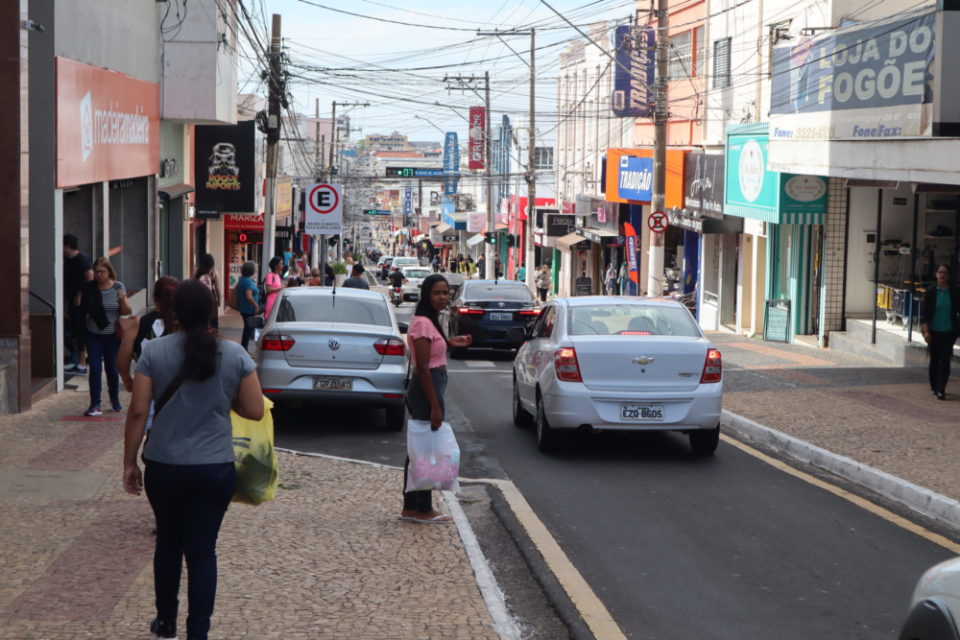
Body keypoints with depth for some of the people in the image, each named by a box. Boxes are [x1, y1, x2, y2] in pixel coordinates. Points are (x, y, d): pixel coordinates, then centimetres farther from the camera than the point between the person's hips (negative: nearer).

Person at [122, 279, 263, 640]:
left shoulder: (154, 352, -7)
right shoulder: (235, 355, -5)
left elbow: (138, 412, -7)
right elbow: (255, 411, -2)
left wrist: (129, 462, 2)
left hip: (164, 467, 1)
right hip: (216, 468, 0)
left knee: (168, 542, 19)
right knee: (202, 549, 5)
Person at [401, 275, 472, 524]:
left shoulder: (428, 321, 12)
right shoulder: (423, 323, -18)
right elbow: (423, 367, -21)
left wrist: (450, 342, 15)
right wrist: (435, 406, -22)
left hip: (424, 388, 10)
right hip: (427, 389, -10)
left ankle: (410, 507, 21)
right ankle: (424, 510, 5)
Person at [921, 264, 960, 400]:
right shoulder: (930, 292, -3)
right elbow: (924, 313, -3)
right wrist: (926, 331, -10)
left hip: (949, 331, -1)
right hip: (934, 331, 1)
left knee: (945, 360, -8)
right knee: (934, 360, 9)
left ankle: (941, 390, -8)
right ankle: (934, 387, 24)